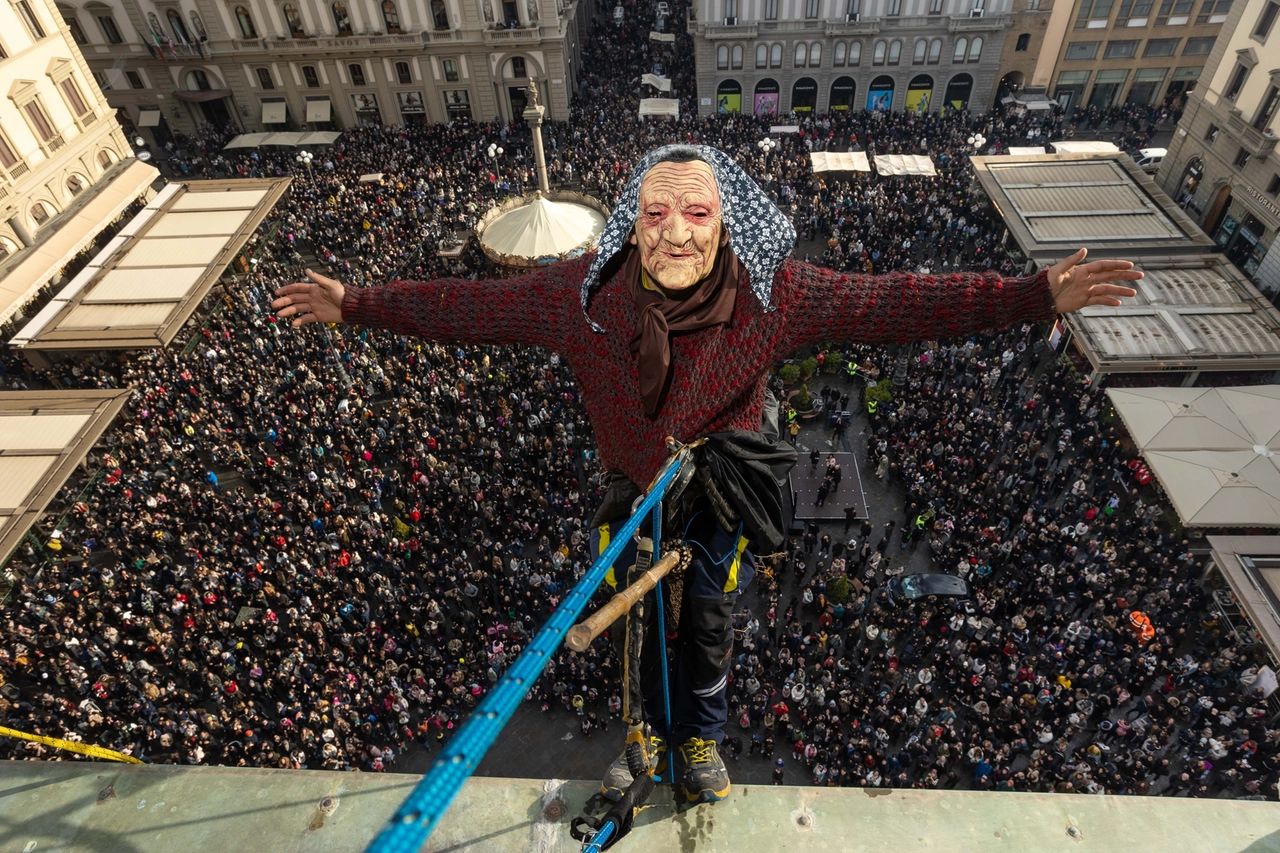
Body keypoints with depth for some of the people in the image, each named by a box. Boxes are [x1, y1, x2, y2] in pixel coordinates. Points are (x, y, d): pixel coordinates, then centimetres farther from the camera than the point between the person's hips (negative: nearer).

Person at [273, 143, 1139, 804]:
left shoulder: (773, 293, -26)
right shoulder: (583, 292, -24)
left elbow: (897, 303, -22)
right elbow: (472, 306, -14)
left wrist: (1037, 296, -26)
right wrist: (356, 305, -10)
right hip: (633, 493, 1)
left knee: (711, 627, 22)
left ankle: (702, 738, 55)